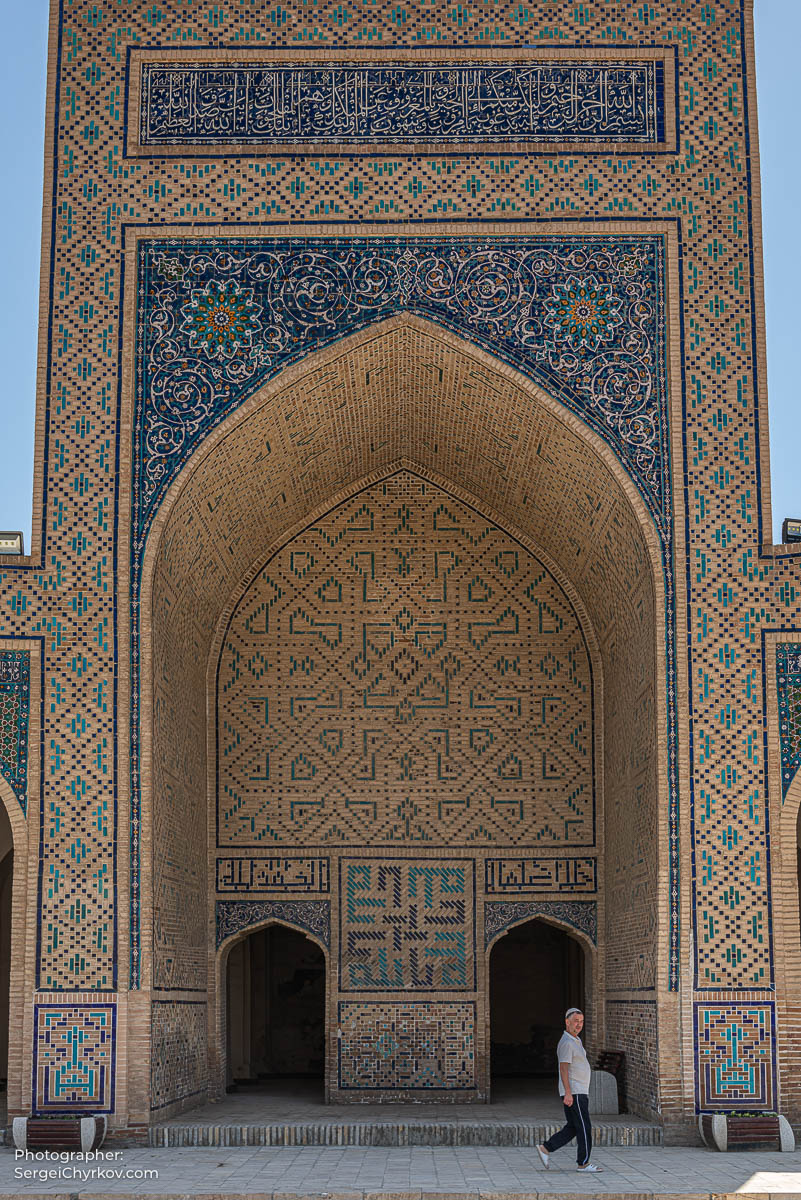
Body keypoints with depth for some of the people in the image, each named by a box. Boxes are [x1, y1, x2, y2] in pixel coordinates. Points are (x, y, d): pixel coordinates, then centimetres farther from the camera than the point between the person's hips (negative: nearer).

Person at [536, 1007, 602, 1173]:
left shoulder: (575, 1041, 18)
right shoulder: (566, 1042, -14)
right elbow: (564, 1068, -20)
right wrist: (568, 1093, -25)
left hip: (578, 1092, 10)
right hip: (574, 1093, -10)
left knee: (572, 1128, 10)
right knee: (584, 1128, -5)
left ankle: (545, 1149, 11)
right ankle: (584, 1163, 1)